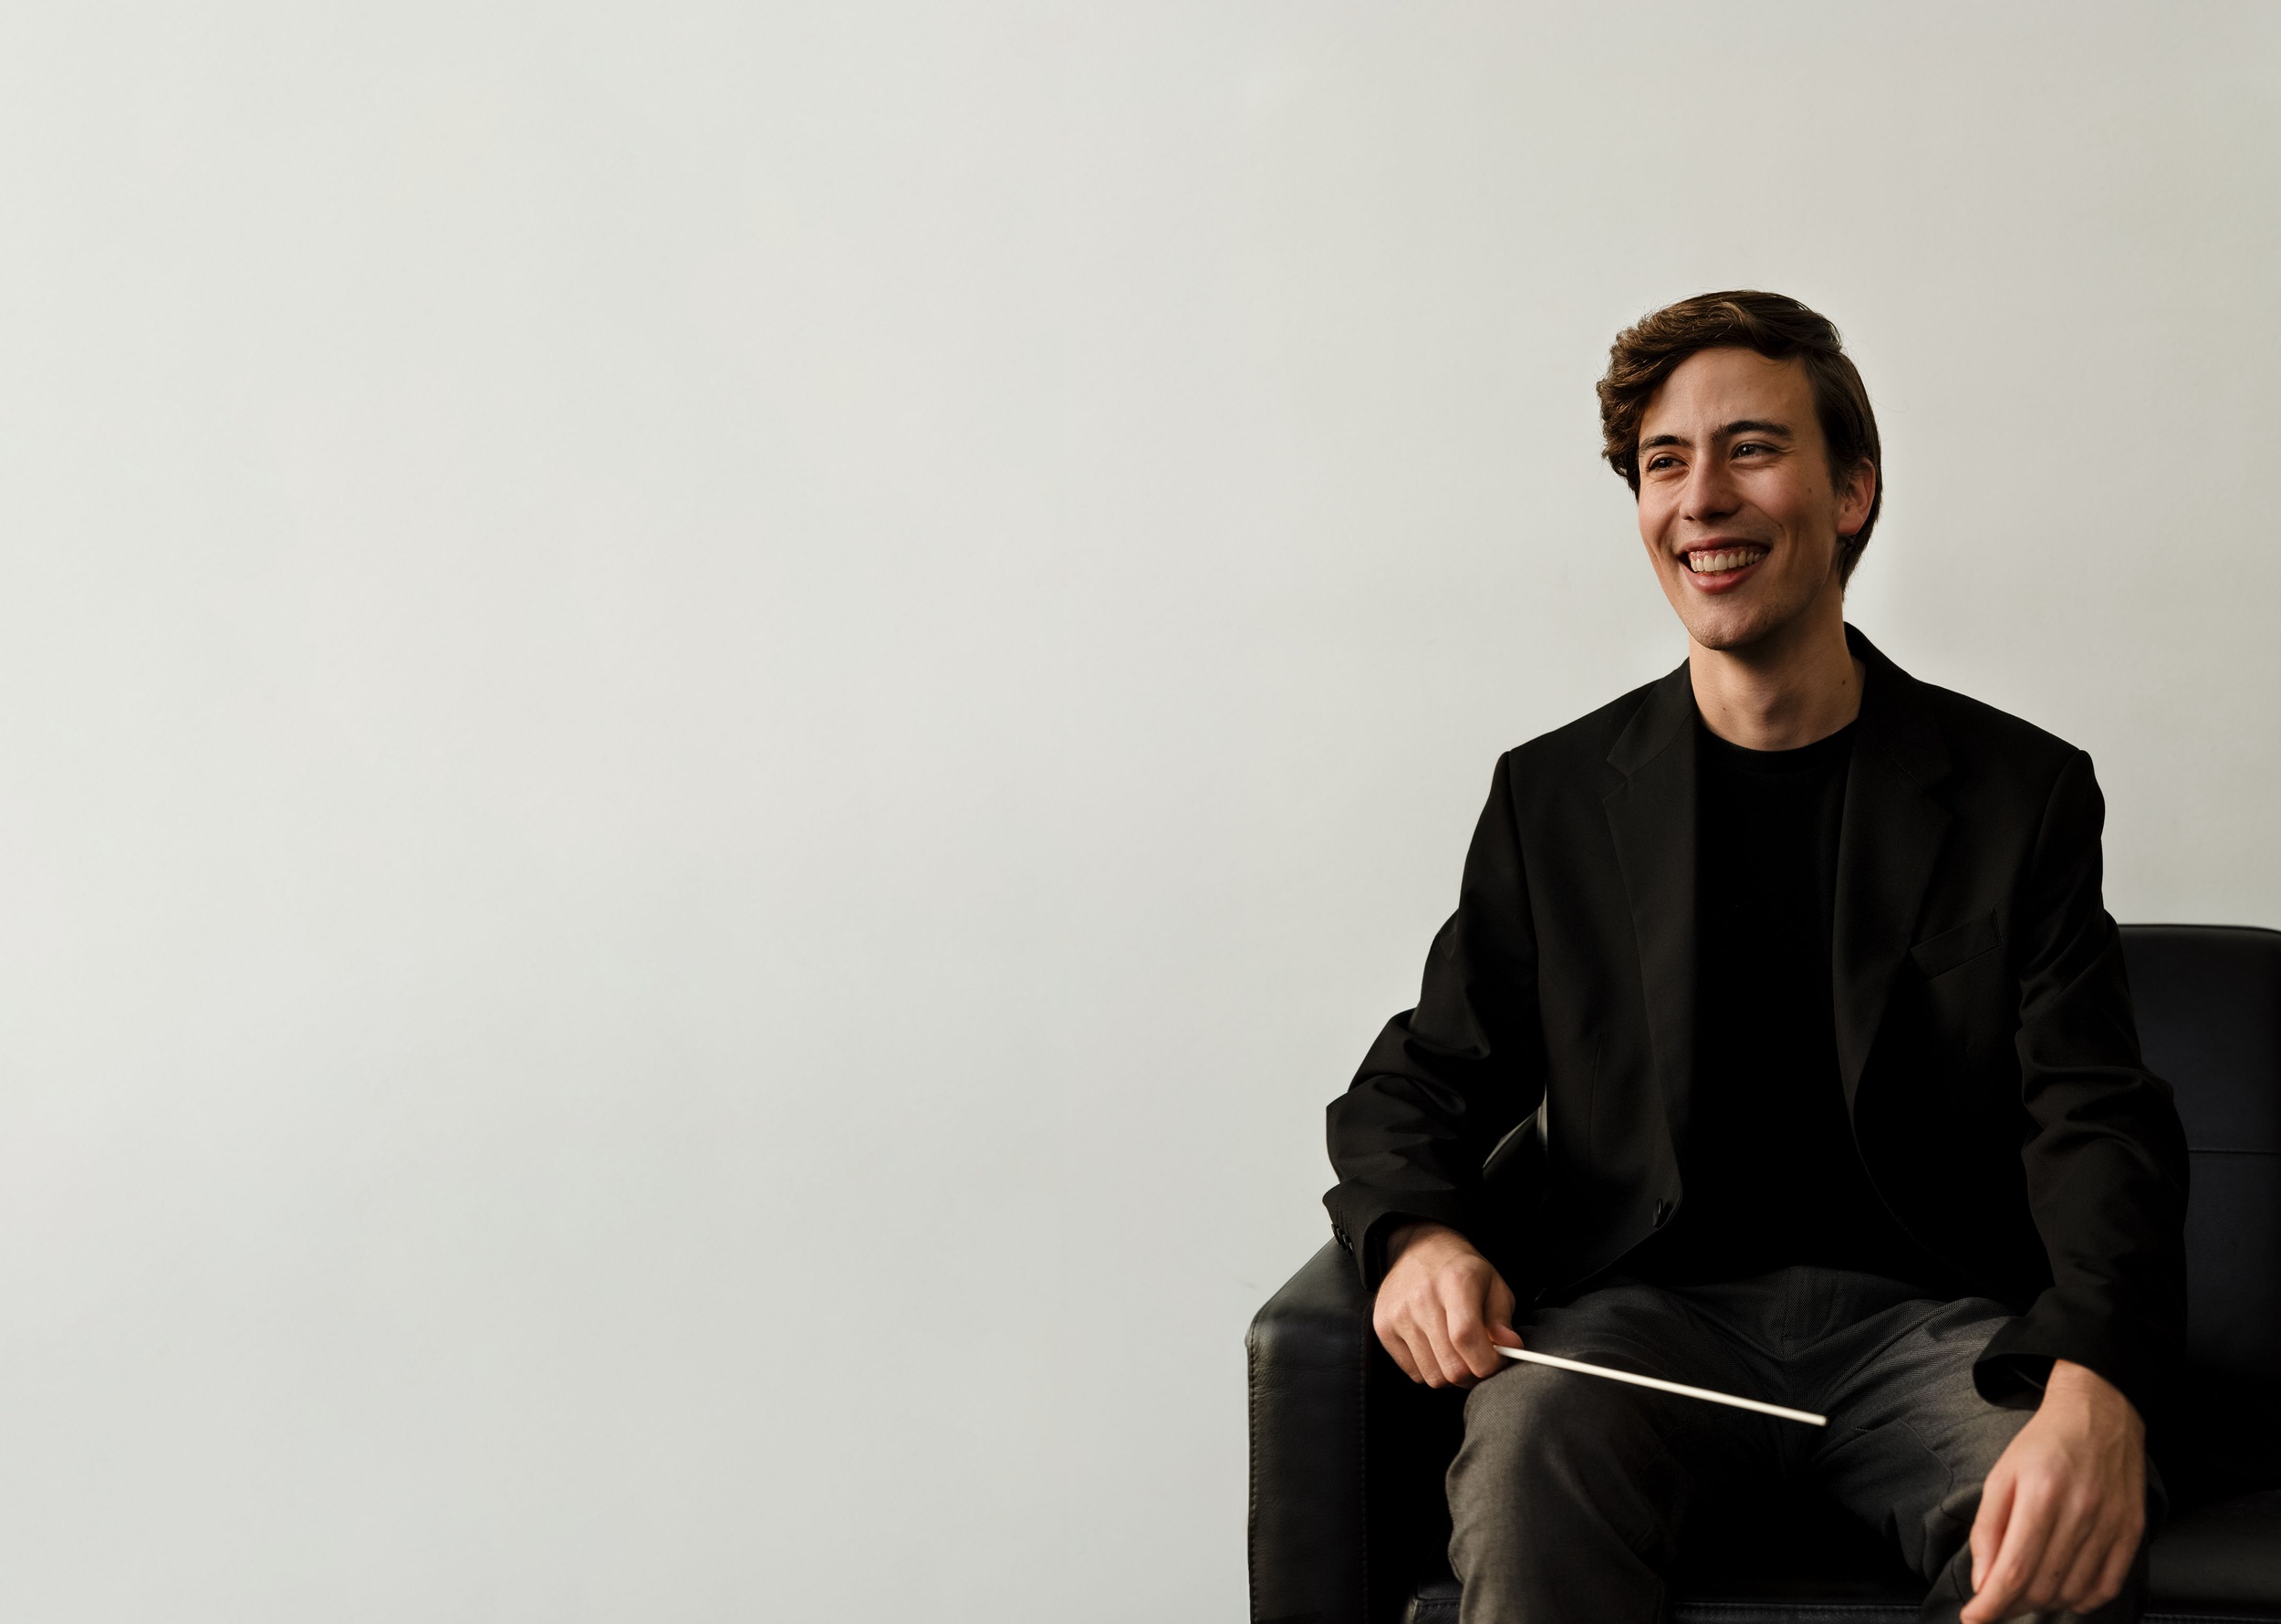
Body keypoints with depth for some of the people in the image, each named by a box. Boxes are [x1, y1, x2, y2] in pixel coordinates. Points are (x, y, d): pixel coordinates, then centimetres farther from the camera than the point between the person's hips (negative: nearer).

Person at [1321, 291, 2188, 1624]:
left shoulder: (2022, 791, 6)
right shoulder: (1554, 793, 10)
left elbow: (2097, 1121, -3)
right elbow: (1425, 1080, 13)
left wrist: (2095, 1390, -24)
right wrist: (1418, 1236, -13)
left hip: (1926, 1313, 0)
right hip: (1647, 1308, 1)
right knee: (1525, 1467, -33)